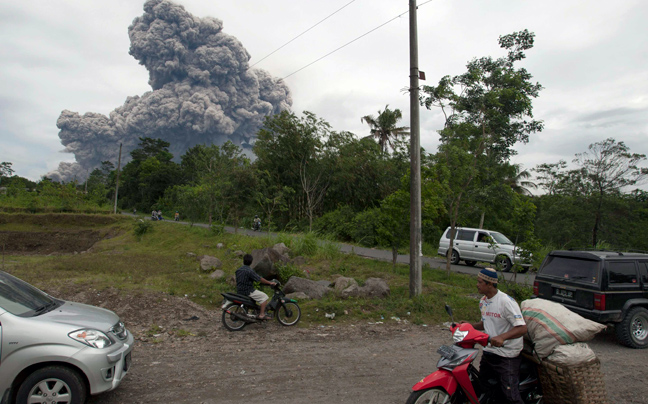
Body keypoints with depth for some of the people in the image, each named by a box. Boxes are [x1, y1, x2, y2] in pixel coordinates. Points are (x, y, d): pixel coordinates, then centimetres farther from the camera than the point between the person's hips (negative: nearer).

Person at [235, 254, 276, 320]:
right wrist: (270, 283, -9)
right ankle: (261, 315, -7)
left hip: (239, 291, 9)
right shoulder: (250, 271, -19)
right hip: (248, 291, -9)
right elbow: (260, 279, -18)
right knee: (264, 296, -4)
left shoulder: (238, 270, 7)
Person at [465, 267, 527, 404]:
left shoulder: (506, 301, -19)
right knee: (481, 388, 18)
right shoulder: (483, 301, 8)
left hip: (507, 356, -8)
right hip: (488, 351, 8)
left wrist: (502, 337, -39)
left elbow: (522, 328, -24)